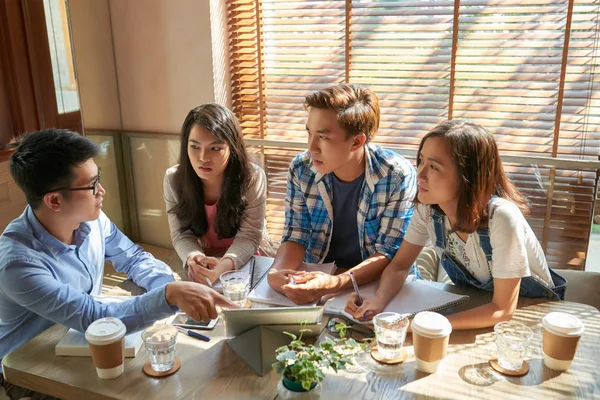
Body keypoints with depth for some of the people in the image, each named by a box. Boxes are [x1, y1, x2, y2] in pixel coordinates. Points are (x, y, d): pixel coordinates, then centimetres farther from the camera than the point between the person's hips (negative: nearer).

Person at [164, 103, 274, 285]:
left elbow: (249, 236, -20)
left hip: (249, 262, -2)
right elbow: (182, 234, -10)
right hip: (205, 261, 2)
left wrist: (224, 265, -38)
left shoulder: (252, 177, -19)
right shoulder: (173, 179, -12)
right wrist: (193, 259, -32)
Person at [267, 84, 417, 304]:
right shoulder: (301, 169, -9)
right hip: (314, 276, 3)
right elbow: (296, 236, -3)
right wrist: (277, 272, -25)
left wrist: (334, 284, -34)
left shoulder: (398, 177, -18)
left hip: (379, 283, -2)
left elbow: (390, 254, -18)